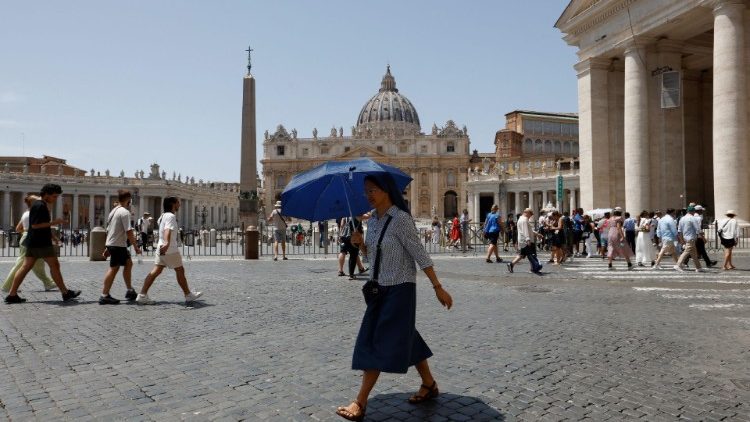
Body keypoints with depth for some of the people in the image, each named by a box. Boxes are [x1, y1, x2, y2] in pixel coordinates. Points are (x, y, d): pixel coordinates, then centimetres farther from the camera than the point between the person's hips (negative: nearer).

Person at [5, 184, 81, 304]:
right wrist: (53, 223, -19)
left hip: (32, 242, 10)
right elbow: (35, 225, -22)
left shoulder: (36, 204, 18)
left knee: (26, 267, 8)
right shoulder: (40, 206, -15)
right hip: (41, 243, -10)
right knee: (54, 265, -4)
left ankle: (12, 294, 8)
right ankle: (65, 293, 1)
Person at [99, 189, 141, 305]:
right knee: (114, 268, -5)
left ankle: (129, 291, 19)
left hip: (110, 243, 10)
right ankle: (105, 296, -3)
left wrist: (108, 247, 23)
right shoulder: (125, 212, -13)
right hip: (118, 245, -10)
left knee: (128, 263, 16)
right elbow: (129, 231, -19)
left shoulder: (113, 211, 15)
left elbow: (108, 230, 19)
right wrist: (136, 247, -14)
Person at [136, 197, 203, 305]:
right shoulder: (171, 216, -15)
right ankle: (188, 295, 15)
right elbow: (168, 230, -33)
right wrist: (167, 243, -50)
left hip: (161, 248, 9)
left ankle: (142, 295, -2)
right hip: (170, 249, -9)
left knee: (156, 271, 4)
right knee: (180, 271, 4)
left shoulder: (163, 215, 15)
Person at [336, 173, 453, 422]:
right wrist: (360, 244, -6)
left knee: (381, 342, -5)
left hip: (399, 288, -8)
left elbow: (420, 255, -17)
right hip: (378, 287, 8)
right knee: (404, 338, 15)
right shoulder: (372, 220, 6)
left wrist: (438, 287, -16)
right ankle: (429, 385, 33)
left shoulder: (400, 219, -17)